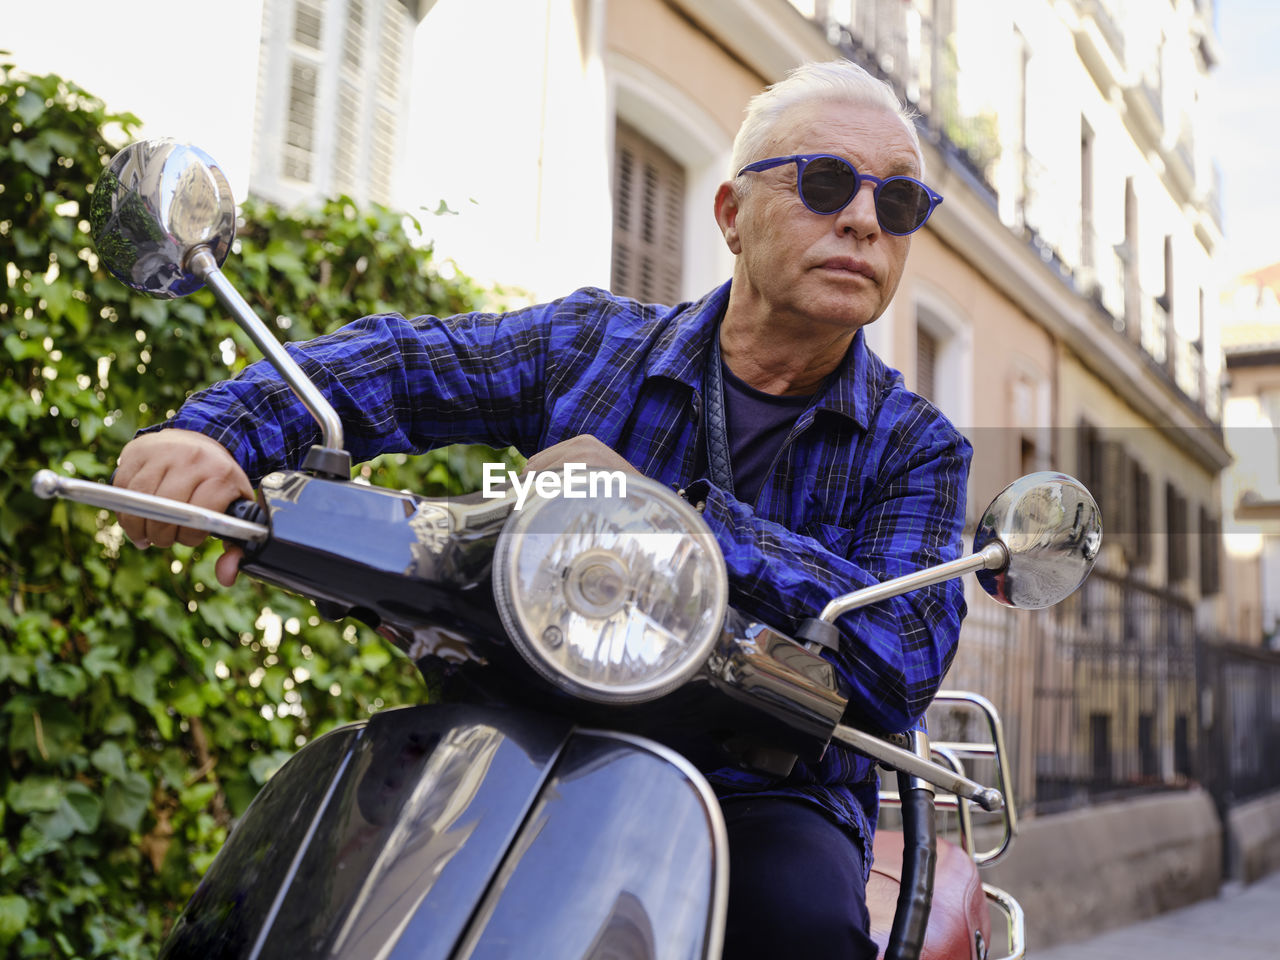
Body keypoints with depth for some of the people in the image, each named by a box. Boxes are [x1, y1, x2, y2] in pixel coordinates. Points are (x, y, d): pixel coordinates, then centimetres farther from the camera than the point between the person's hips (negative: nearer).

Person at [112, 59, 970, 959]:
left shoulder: (915, 446, 0)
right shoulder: (593, 345, 4)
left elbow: (904, 663, -16)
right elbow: (394, 362, 0)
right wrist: (214, 433, -21)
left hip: (765, 790, -1)